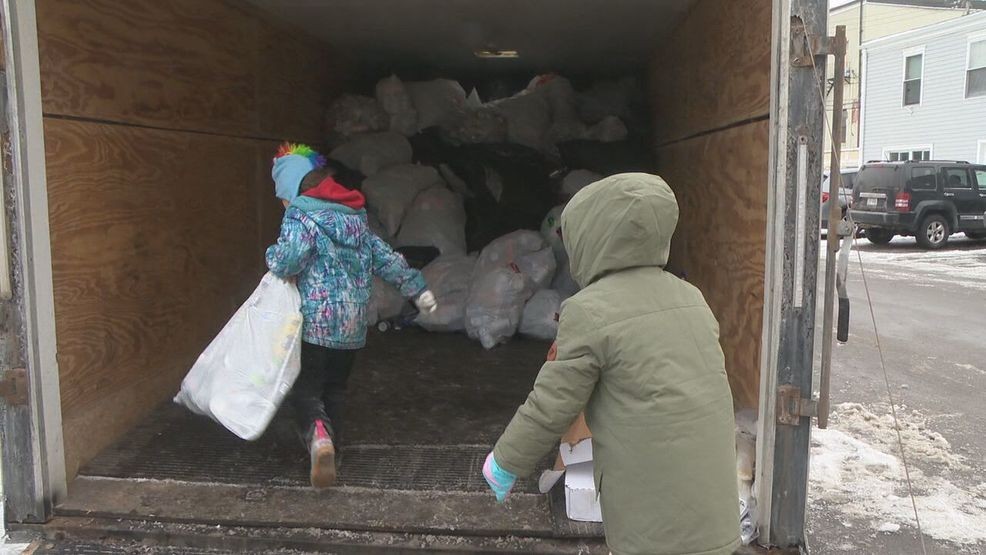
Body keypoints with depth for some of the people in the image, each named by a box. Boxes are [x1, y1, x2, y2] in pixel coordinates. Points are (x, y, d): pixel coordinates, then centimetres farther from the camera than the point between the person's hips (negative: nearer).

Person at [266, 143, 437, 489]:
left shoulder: (301, 216, -9)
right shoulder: (354, 216, 14)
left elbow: (286, 262, -22)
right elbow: (386, 258, 16)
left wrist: (272, 256, 0)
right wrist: (416, 288, 22)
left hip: (315, 323, -6)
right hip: (353, 326, 7)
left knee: (305, 389, 2)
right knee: (335, 389, 18)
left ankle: (318, 435, -24)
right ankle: (330, 453, 25)